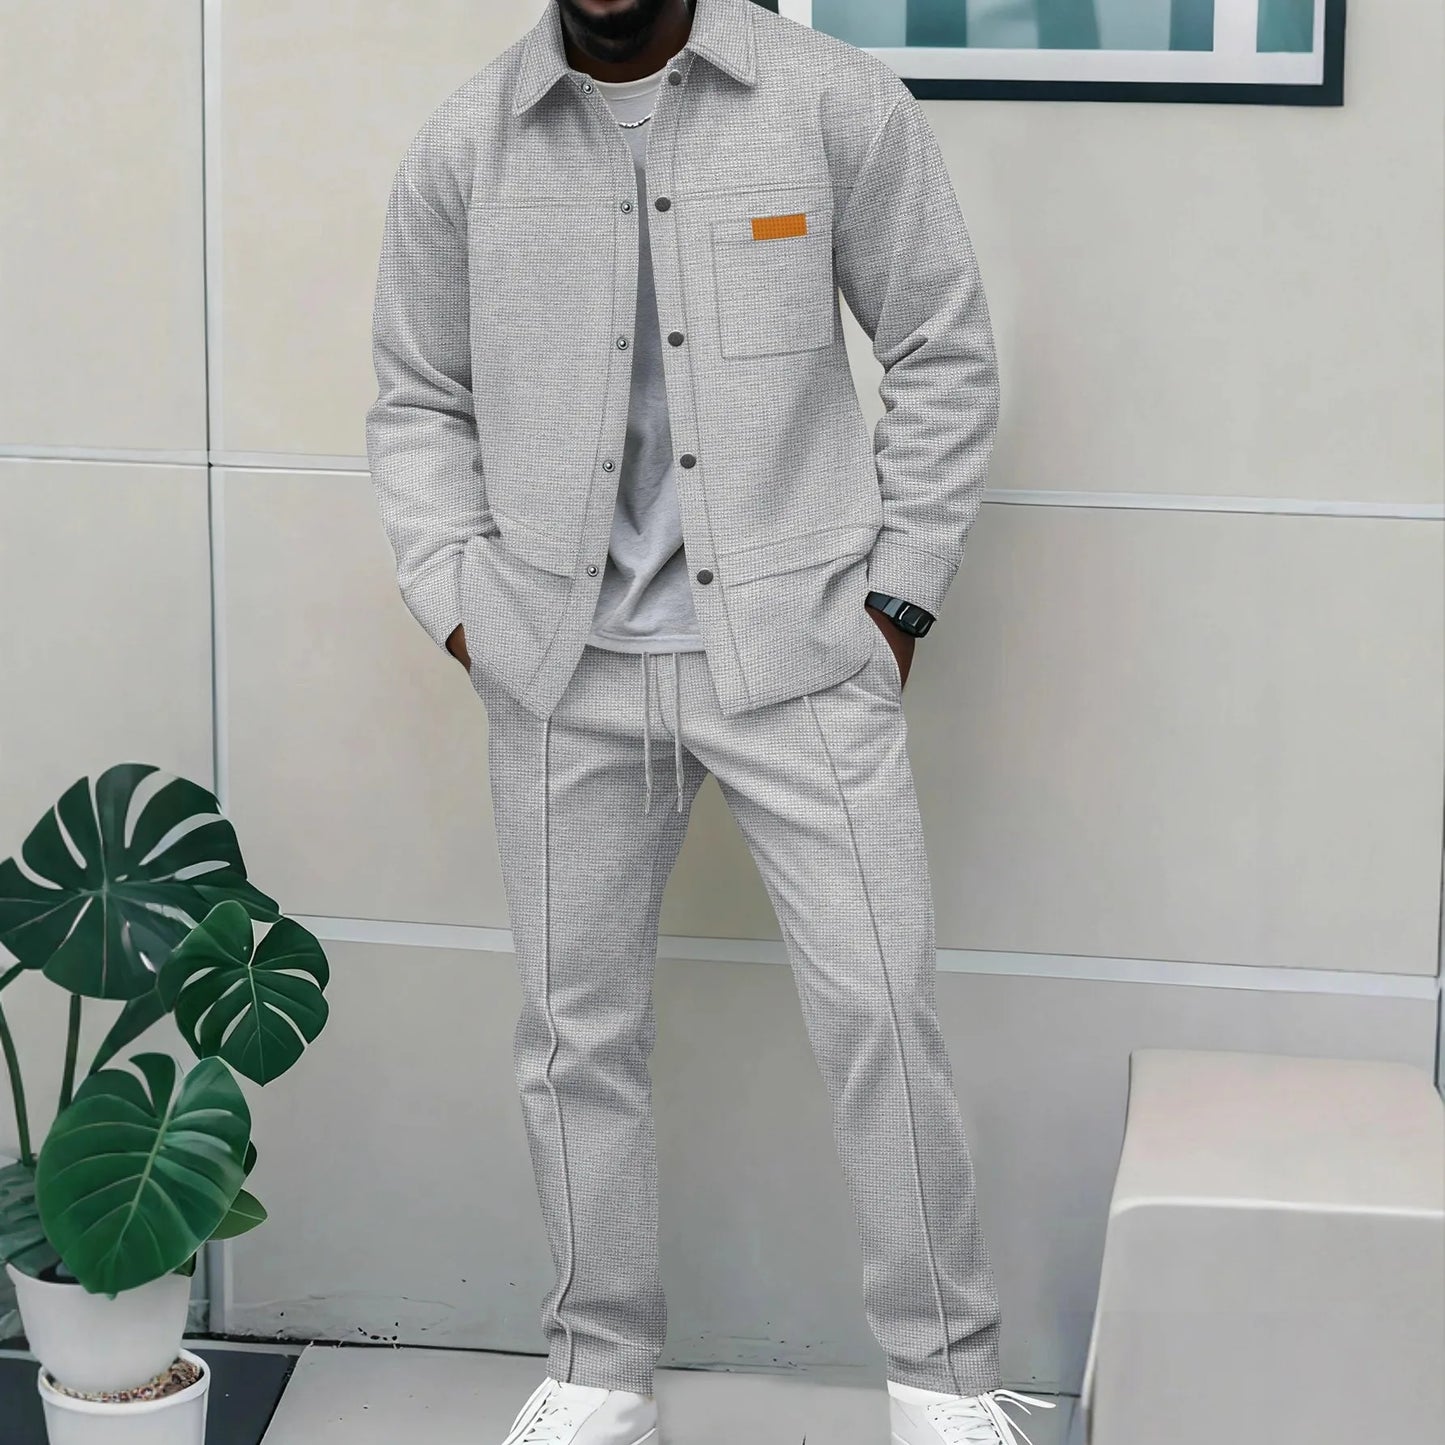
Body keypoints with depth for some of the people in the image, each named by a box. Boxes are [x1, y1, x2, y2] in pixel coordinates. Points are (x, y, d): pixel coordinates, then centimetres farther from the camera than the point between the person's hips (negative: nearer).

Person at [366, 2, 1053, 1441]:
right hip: (564, 670, 2)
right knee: (577, 1031, 9)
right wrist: (460, 604, 0)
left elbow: (945, 357, 3)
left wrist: (896, 595, -1)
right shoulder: (463, 149, 2)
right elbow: (417, 403, 12)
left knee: (878, 1011, -4)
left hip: (796, 649, -2)